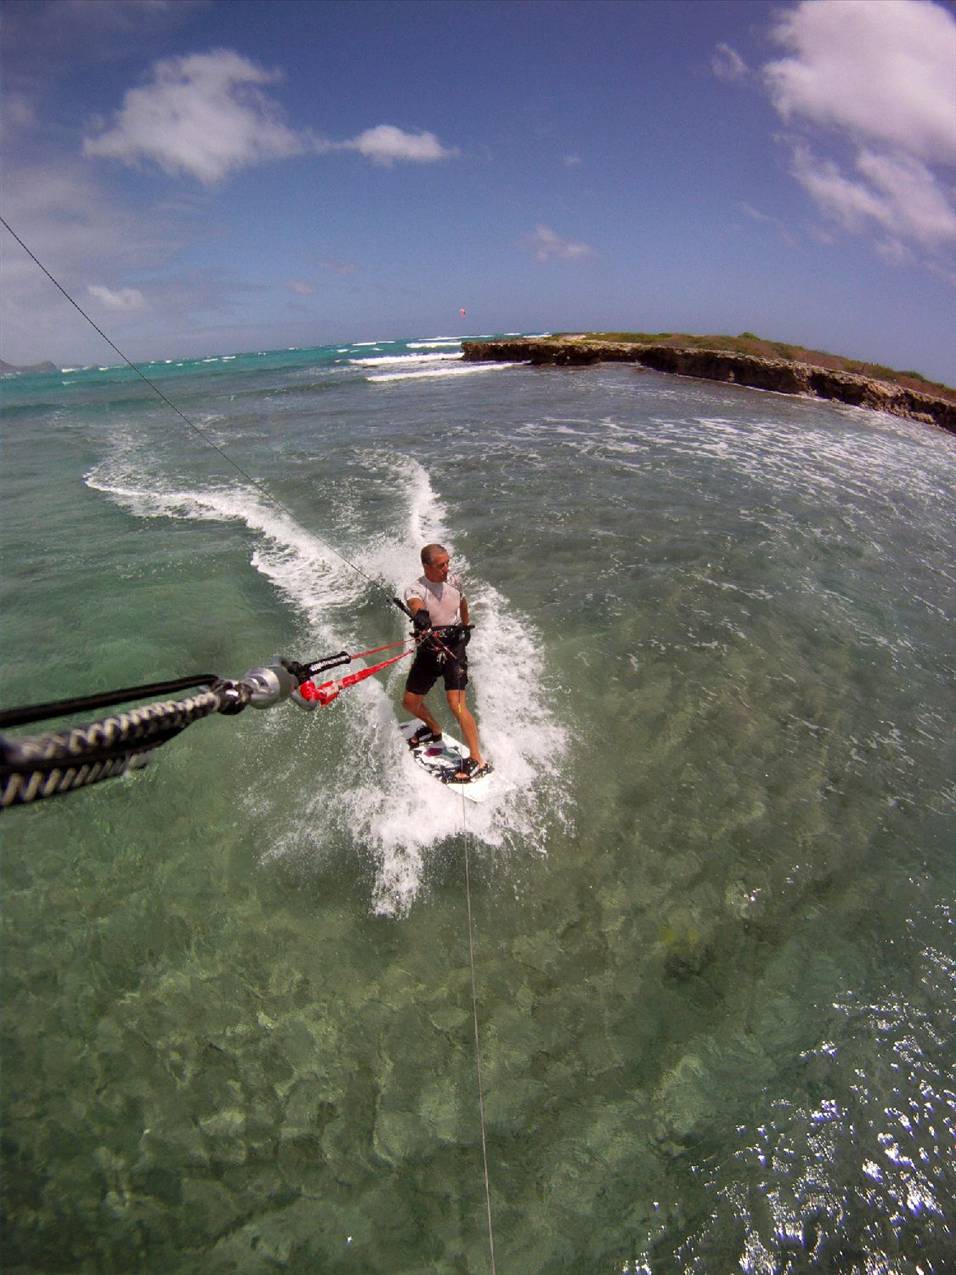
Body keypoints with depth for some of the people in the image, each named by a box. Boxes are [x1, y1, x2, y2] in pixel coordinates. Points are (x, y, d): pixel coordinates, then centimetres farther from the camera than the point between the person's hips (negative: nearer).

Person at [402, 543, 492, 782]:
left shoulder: (454, 581, -5)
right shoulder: (416, 589, -17)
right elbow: (414, 602, -43)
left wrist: (465, 627, 28)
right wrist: (419, 614, -66)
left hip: (454, 647, -1)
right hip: (428, 651, 2)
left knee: (456, 703, -16)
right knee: (410, 702, 11)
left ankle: (478, 761, -11)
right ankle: (434, 730, 42)